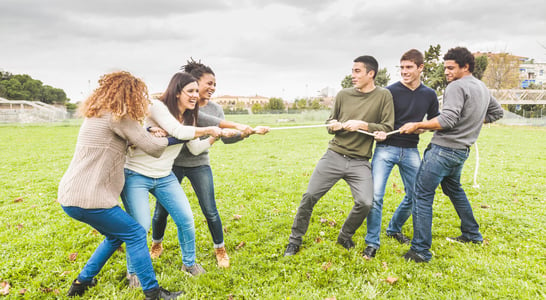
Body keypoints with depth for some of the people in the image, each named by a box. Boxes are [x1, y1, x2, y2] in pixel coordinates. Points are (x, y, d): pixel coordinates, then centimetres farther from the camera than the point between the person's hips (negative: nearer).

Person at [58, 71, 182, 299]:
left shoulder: (97, 114, 15)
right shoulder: (117, 117, -14)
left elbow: (127, 138, 24)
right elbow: (151, 147, -13)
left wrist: (148, 132, 9)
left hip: (70, 195, 10)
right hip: (87, 199, -10)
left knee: (116, 236, 23)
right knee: (135, 235, 0)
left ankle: (83, 281, 33)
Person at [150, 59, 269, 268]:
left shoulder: (215, 109, 1)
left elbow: (226, 138, 0)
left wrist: (248, 132, -15)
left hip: (200, 165, 2)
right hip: (173, 164, -1)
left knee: (210, 211, 1)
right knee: (162, 210, 9)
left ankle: (220, 250, 22)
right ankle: (156, 245, 37)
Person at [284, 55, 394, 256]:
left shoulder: (383, 96, 0)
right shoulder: (343, 95, 7)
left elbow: (388, 127, -3)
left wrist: (363, 125, -15)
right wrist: (332, 125, -5)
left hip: (360, 162, -1)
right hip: (334, 156, 2)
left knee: (365, 203, -17)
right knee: (309, 196, -3)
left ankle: (345, 237, 15)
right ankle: (295, 240, 17)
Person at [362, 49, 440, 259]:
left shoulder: (429, 95, 8)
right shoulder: (390, 91, -4)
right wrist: (378, 132, -24)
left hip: (410, 150, 4)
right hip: (386, 148, -4)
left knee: (415, 194, 10)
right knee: (375, 195, -12)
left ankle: (394, 229, 35)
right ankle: (372, 243, 2)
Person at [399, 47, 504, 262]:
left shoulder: (457, 86, -13)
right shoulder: (483, 88, 16)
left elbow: (447, 120, -23)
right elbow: (497, 112, 29)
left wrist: (417, 126, -16)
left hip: (444, 149, -10)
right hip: (462, 151, 10)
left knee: (422, 195, -9)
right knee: (453, 189, 30)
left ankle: (420, 250, -9)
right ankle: (472, 235, 42)